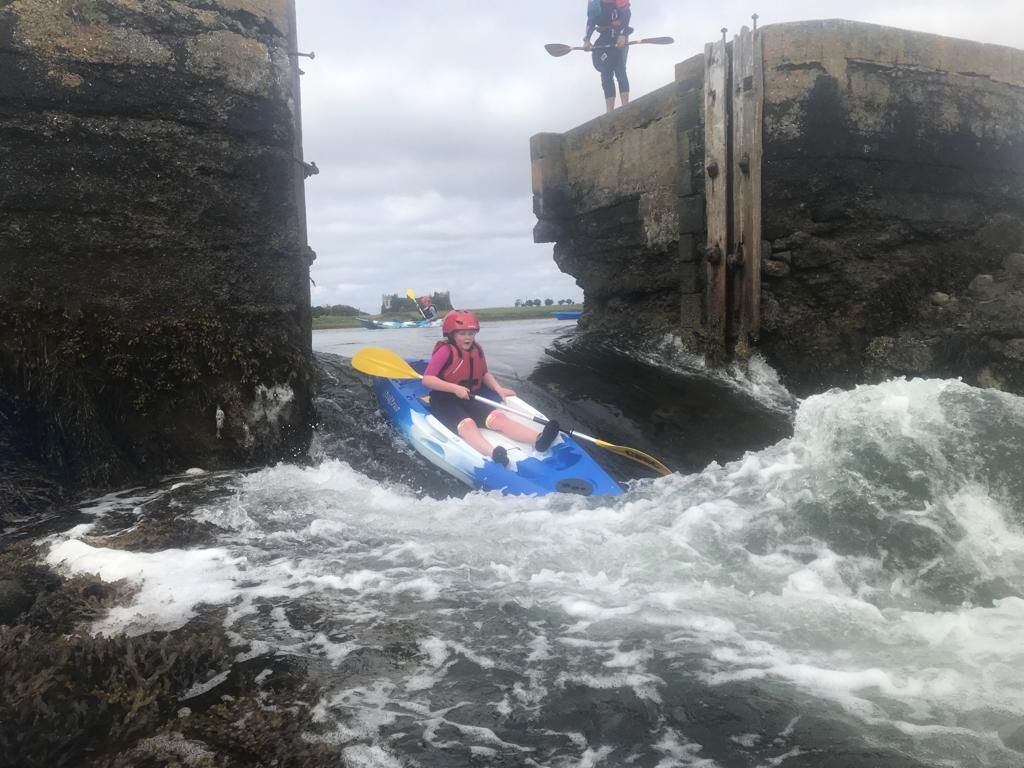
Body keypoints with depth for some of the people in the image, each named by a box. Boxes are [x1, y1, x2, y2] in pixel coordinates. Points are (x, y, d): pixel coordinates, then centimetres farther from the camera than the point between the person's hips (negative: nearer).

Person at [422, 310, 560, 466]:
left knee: (499, 417, -17)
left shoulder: (477, 351, 6)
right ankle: (493, 454, -65)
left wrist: (499, 389, 2)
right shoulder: (445, 351, -14)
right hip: (445, 402, -6)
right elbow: (427, 379, -19)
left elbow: (485, 374, 21)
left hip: (469, 401, 6)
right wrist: (455, 388, -26)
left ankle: (538, 439, -40)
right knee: (467, 424, -35)